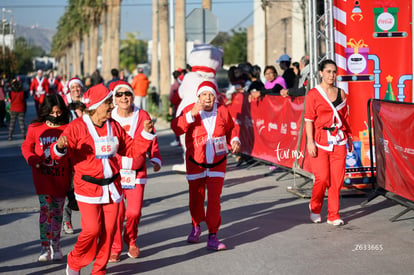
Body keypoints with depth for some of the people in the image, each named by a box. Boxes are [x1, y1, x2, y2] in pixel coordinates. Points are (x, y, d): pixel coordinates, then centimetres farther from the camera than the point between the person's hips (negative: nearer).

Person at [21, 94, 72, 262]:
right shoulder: (35, 128, 0)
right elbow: (26, 146, 12)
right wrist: (32, 159, -8)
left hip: (61, 177, 0)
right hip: (42, 176, 0)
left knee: (57, 211, 9)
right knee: (45, 209, -7)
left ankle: (56, 246, 19)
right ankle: (45, 247, -2)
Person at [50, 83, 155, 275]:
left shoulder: (114, 126, 9)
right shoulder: (77, 127, -8)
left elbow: (132, 149, 16)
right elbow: (59, 154, -11)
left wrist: (146, 134, 4)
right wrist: (60, 148, -34)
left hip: (111, 186, 5)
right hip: (88, 188, -5)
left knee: (108, 230, 4)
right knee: (92, 229, -12)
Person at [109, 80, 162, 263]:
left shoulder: (142, 116, 1)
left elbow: (151, 140, 6)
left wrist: (156, 159, -6)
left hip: (137, 172, 1)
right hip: (114, 172, -1)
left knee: (134, 211, -3)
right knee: (117, 212, -3)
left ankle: (131, 240, 26)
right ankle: (115, 248, 16)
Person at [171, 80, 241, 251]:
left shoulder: (222, 111, -2)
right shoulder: (190, 110, -8)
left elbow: (231, 129, 16)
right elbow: (177, 128, -23)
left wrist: (234, 141, -3)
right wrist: (192, 114, -33)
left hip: (217, 162, 0)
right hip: (195, 162, 0)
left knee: (214, 199, -10)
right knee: (196, 198, 12)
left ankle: (212, 237, -5)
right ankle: (196, 227, 39)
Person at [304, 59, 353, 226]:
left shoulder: (341, 93, 12)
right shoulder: (313, 94, 0)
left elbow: (345, 117, 16)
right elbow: (309, 119, -4)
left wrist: (350, 138, 15)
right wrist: (310, 141, -12)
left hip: (339, 141, 4)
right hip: (320, 141, -4)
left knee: (337, 179, 0)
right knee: (322, 178, -8)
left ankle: (333, 215, 10)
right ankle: (315, 208, 18)